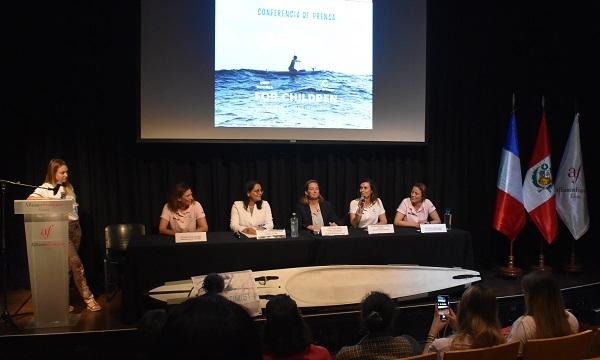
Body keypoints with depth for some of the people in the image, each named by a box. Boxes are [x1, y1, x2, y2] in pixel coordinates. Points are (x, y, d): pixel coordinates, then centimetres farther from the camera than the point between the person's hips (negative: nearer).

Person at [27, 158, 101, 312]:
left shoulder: (68, 187, 13)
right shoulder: (45, 188, -5)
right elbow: (29, 200, -18)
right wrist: (49, 200, -26)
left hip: (75, 226, 6)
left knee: (68, 263, 9)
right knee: (76, 263, -11)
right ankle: (88, 298, -9)